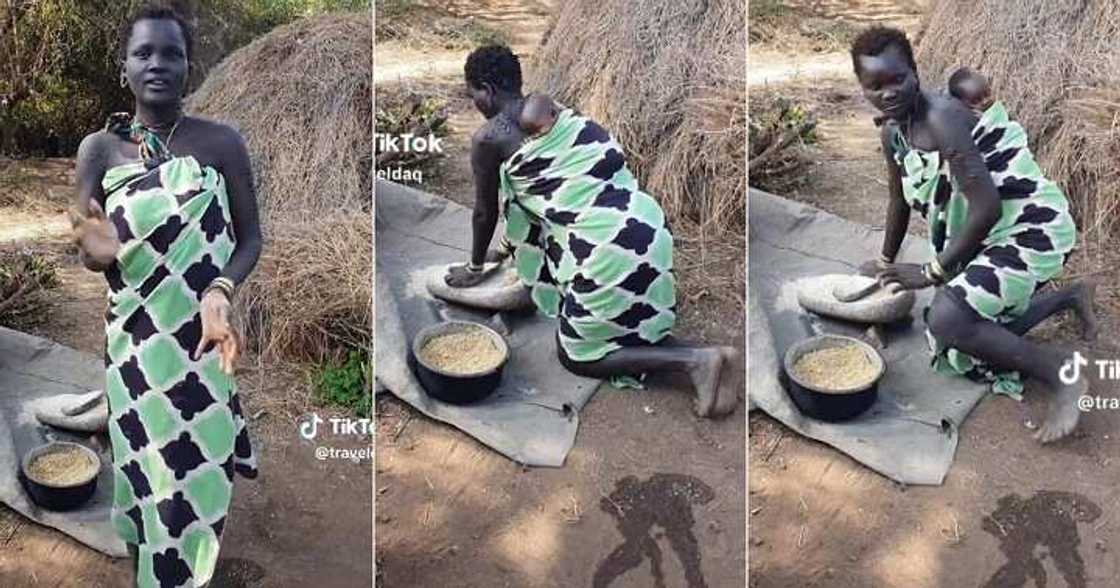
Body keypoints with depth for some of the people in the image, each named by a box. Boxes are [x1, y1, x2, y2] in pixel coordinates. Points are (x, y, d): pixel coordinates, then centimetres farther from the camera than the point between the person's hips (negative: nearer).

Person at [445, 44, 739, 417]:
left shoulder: (488, 139, -1)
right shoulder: (547, 107, 21)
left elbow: (485, 212, 12)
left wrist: (475, 267, 30)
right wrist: (507, 248, 45)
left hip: (608, 247, -9)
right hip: (645, 222, 9)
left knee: (576, 355, 7)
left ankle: (697, 360, -6)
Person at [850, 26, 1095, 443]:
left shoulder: (942, 118, -25)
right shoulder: (892, 133, 2)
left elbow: (987, 207, -29)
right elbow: (900, 199, 20)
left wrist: (933, 273, -21)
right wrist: (886, 263, 30)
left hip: (1028, 226, -9)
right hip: (988, 234, 10)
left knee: (946, 320, -28)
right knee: (983, 332, 18)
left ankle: (1062, 377, -11)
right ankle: (1071, 297, 39)